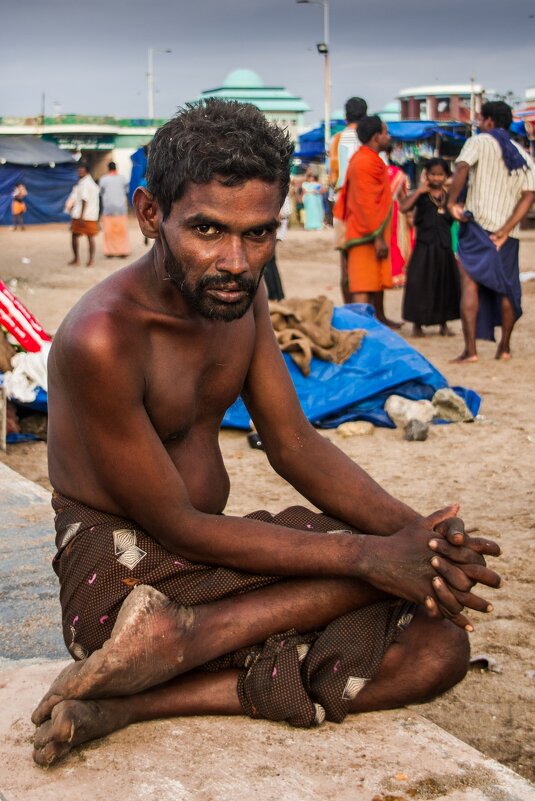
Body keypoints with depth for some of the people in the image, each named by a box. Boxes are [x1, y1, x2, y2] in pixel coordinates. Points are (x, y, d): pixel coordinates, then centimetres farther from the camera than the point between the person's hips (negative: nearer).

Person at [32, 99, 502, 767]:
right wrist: (365, 555, -20)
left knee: (438, 649, -10)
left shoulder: (239, 292, 2)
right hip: (118, 572, -8)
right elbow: (174, 525, -19)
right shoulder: (102, 339, -23)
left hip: (205, 548, 8)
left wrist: (411, 529, -11)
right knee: (385, 562, -16)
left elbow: (293, 443, 6)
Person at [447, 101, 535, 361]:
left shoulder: (479, 142, 1)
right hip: (508, 235, 5)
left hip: (478, 223, -5)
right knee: (507, 288, 15)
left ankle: (470, 349, -15)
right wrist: (505, 230, -6)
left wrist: (452, 202, -11)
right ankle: (504, 347, 22)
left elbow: (462, 167, -19)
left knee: (469, 282, -5)